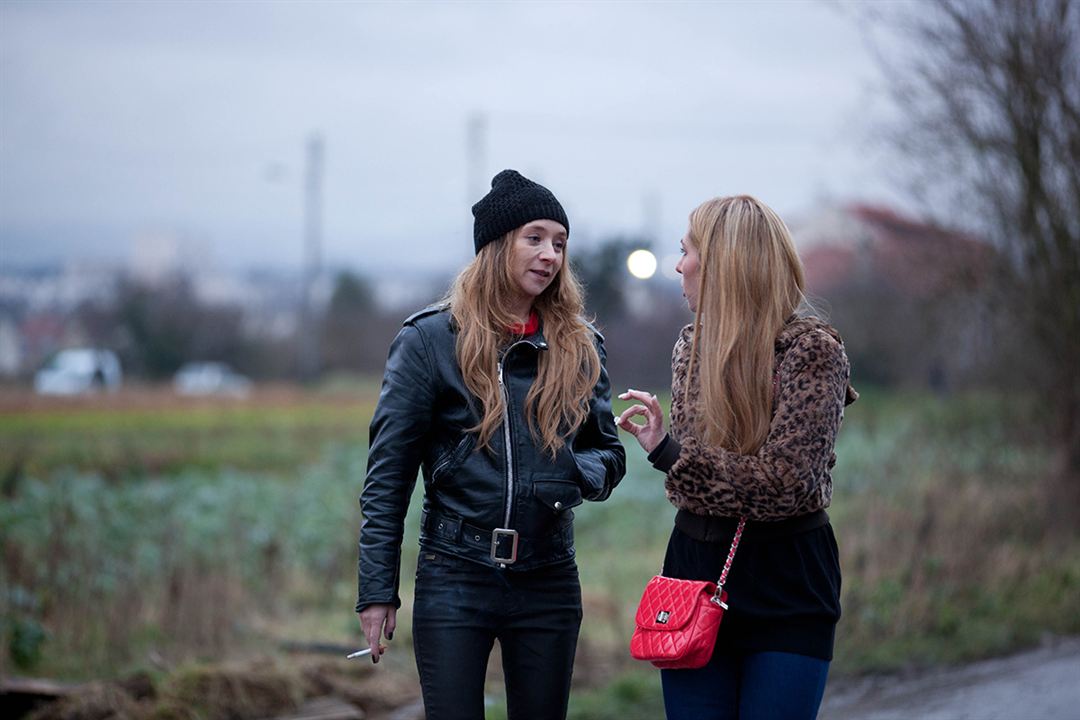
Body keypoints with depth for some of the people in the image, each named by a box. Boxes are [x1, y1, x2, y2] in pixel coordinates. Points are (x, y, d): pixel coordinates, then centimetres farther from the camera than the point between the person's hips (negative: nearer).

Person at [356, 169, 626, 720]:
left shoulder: (580, 347, 8)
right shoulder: (430, 339, -2)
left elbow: (609, 453, 12)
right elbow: (387, 475, -2)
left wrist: (574, 474, -13)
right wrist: (377, 591, -7)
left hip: (549, 582, 3)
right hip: (456, 577, -3)